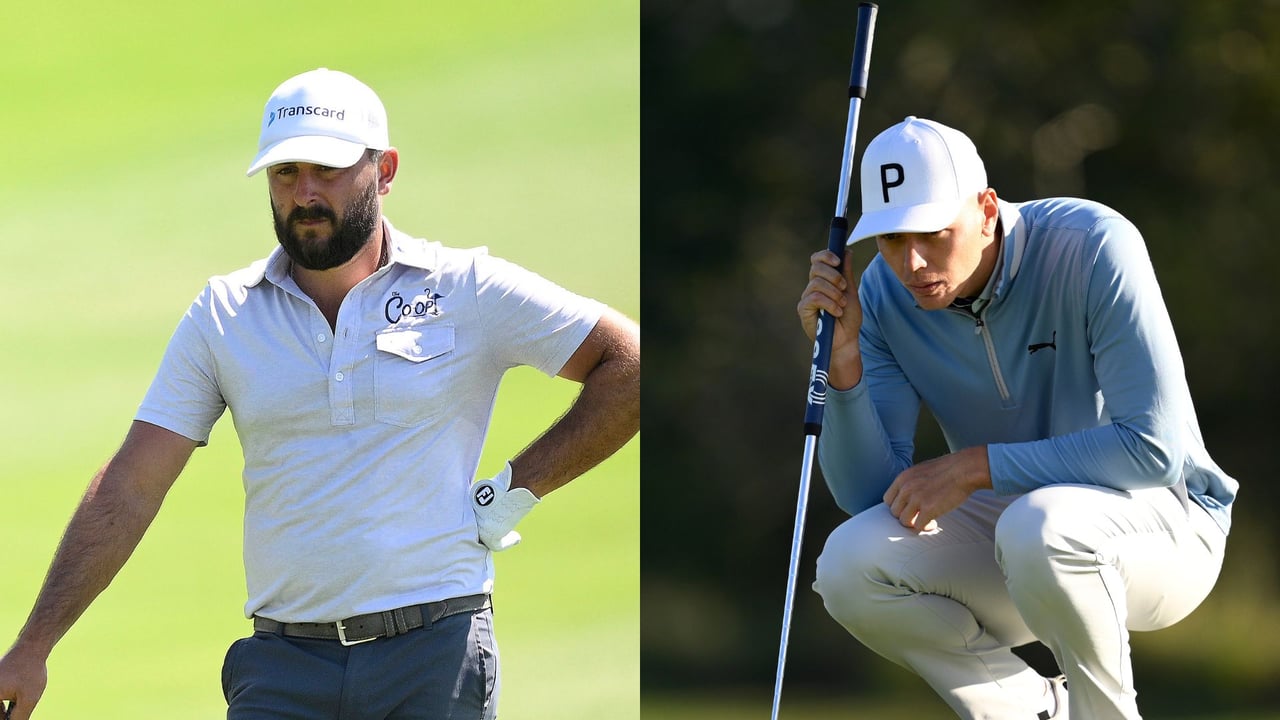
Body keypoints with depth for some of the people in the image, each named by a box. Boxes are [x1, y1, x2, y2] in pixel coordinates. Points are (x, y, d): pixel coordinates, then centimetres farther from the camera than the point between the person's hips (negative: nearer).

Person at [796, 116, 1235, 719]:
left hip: (1163, 518, -5)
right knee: (849, 564, -21)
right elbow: (869, 495, -11)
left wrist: (973, 466, -28)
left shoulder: (1094, 249, -23)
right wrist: (842, 358, -25)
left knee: (1038, 526, -38)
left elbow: (1154, 449, -28)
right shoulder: (884, 295, -8)